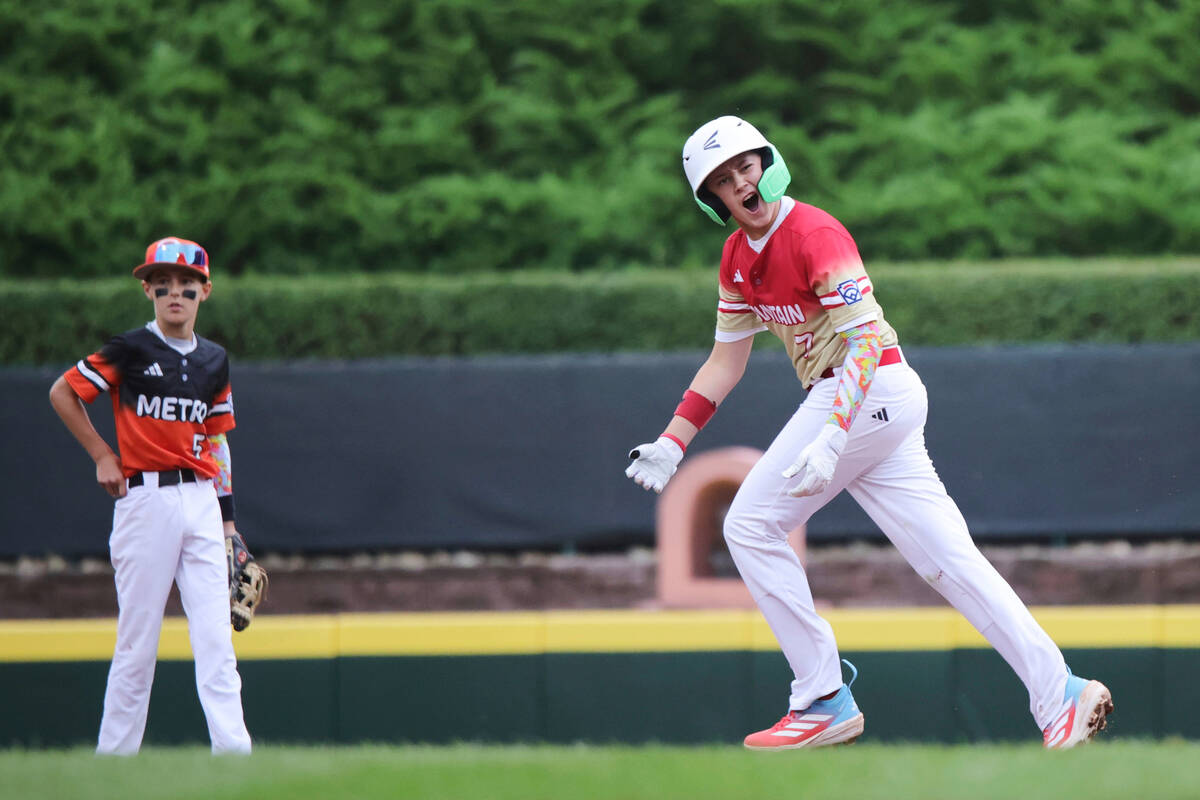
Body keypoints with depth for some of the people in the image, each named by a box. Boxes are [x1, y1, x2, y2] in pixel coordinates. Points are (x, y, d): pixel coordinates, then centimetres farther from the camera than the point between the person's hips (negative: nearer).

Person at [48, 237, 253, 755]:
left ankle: (233, 754, -10)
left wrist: (227, 519, 12)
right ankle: (114, 759, 5)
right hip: (146, 498, -4)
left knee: (216, 638, -4)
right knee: (137, 641, -2)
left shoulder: (214, 361, 13)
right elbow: (62, 393, 5)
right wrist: (102, 456, 1)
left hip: (201, 500, 4)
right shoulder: (130, 350, -2)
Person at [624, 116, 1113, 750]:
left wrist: (829, 440, -35)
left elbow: (865, 341, -23)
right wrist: (672, 442, 11)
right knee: (948, 559, 3)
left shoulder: (814, 235, -15)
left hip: (867, 391, -9)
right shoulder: (737, 256, 13)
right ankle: (1059, 695, -1)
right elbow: (725, 363, 20)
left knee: (751, 526, -6)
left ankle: (823, 702, -4)